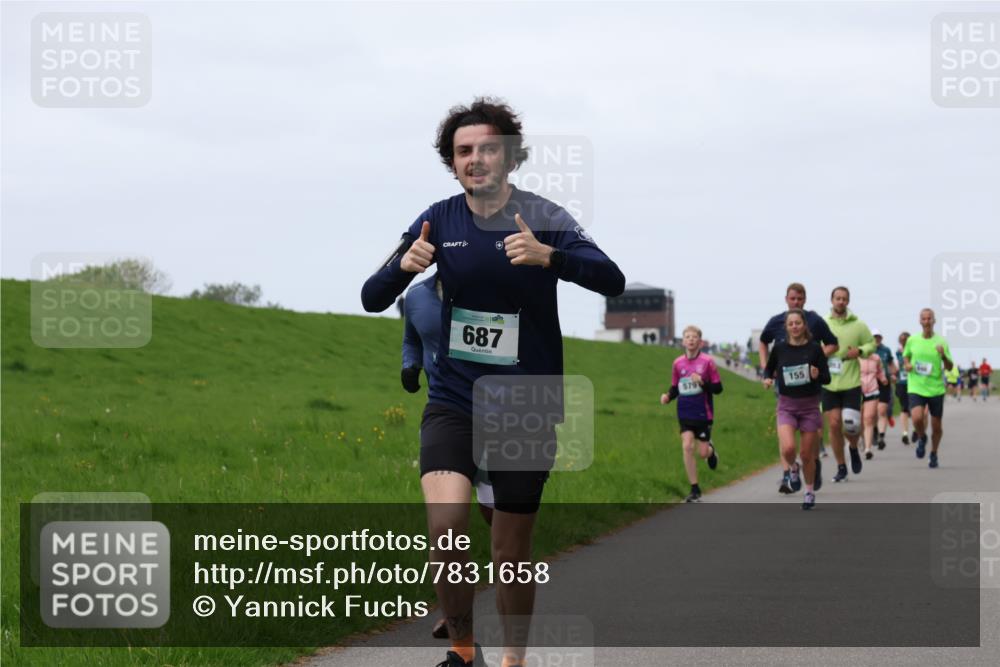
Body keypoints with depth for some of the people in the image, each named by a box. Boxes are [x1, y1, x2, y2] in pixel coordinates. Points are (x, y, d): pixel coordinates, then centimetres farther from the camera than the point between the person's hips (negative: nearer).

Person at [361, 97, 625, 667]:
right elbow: (372, 299, 2)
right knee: (446, 524, -22)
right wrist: (405, 265, -21)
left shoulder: (544, 218, -7)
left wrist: (547, 256, -38)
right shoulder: (440, 221, 2)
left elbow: (612, 280, -20)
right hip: (454, 401, 1)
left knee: (513, 553, 6)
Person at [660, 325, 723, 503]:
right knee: (687, 446, -12)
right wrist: (667, 397, -10)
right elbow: (675, 388, 11)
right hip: (685, 413, 2)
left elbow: (718, 388, -5)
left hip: (703, 414, -2)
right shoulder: (678, 363, 2)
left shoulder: (707, 362, -8)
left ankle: (710, 449, 41)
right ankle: (695, 490, -3)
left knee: (703, 452, 0)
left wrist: (702, 382, -22)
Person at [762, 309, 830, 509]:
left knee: (807, 455, 5)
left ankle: (810, 492, 28)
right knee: (788, 448, -21)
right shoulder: (780, 348, -2)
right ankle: (793, 469, 14)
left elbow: (827, 378, -1)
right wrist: (767, 379, -7)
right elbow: (769, 368, 14)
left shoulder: (814, 348, -6)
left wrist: (817, 375, -23)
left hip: (810, 405, 0)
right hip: (787, 405, 0)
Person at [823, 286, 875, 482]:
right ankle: (841, 468, 13)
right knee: (834, 424, 1)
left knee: (851, 424, -9)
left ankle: (853, 448, 27)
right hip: (828, 383, 1)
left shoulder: (858, 326, 1)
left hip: (851, 383, -1)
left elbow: (872, 344, 11)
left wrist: (860, 351, -9)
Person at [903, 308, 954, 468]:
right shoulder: (912, 341, 2)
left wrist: (944, 356, -20)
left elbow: (950, 367, 0)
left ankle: (934, 454, 30)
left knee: (936, 425, 6)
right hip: (916, 388, 0)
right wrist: (907, 364, -1)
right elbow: (906, 355, 21)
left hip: (936, 388, 0)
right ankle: (921, 438, 10)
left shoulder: (941, 342, -2)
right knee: (917, 418, -23)